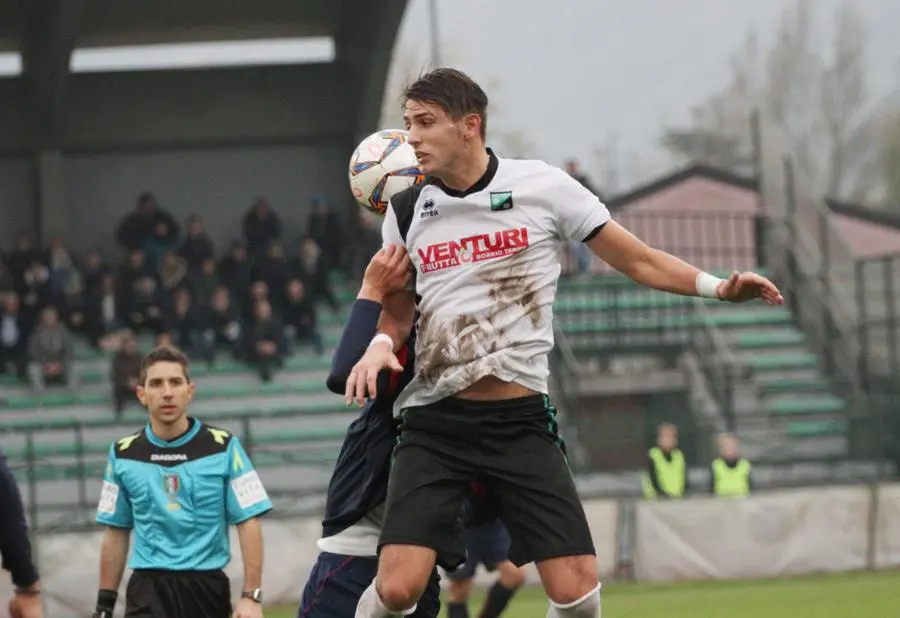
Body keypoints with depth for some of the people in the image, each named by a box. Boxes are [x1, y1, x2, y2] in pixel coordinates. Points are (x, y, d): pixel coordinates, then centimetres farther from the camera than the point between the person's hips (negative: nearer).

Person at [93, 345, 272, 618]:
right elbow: (116, 533, 13)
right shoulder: (123, 455, 5)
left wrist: (251, 596, -10)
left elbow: (248, 523, -2)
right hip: (148, 589, 0)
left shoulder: (222, 448, -1)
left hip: (207, 588, 0)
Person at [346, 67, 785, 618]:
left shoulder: (542, 186, -1)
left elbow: (640, 261, 4)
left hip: (522, 423, -1)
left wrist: (717, 286, -9)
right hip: (435, 425, 1)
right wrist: (382, 345, -3)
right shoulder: (406, 210, 6)